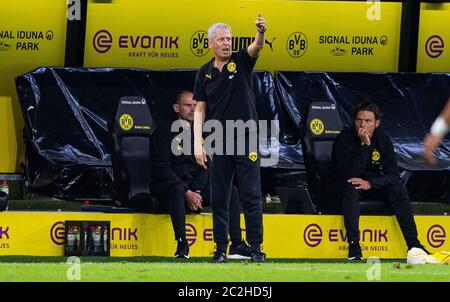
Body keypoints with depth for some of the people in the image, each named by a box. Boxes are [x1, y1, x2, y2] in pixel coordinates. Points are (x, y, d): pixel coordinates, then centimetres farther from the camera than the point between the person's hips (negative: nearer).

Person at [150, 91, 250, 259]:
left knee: (231, 190, -15)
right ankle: (182, 246, -44)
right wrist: (187, 193, -21)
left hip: (197, 186, 6)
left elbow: (205, 168, 10)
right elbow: (162, 168, -11)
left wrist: (196, 192, -12)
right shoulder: (164, 133, -1)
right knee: (178, 190, -40)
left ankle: (236, 246, -21)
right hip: (167, 186, -5)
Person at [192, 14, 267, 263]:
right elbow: (200, 109, 8)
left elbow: (257, 47, -20)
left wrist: (261, 32, -43)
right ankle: (221, 249, 9)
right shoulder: (205, 73, 7)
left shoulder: (241, 61, 2)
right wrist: (198, 144, -1)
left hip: (246, 139, -2)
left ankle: (256, 247, 0)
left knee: (251, 196, -3)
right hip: (220, 143, 2)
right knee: (219, 198, 3)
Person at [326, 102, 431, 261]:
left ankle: (413, 245, -23)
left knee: (398, 188, -20)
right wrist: (364, 145, -32)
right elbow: (350, 174, -28)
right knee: (351, 189, -37)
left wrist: (370, 183, -27)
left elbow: (393, 175, -11)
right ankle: (354, 248, -44)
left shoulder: (383, 140, -4)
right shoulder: (343, 140, -18)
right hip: (342, 186, -4)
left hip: (373, 185, 4)